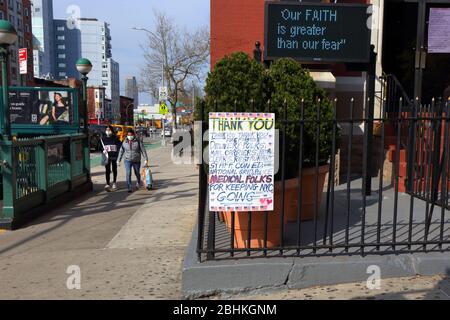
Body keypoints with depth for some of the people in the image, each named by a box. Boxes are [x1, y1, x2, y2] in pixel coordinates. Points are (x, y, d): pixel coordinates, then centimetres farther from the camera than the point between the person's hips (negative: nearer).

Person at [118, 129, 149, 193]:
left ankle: (139, 182, 44)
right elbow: (121, 151, 7)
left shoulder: (138, 141, -6)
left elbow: (143, 150, -6)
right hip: (128, 160, 1)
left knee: (137, 173, 14)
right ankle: (130, 188, -5)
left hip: (136, 161, -1)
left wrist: (146, 159, -11)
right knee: (128, 174, -10)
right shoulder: (125, 142, 1)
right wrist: (119, 160, 7)